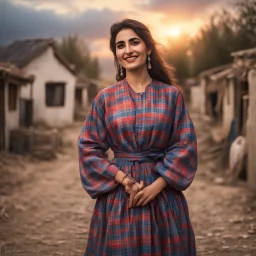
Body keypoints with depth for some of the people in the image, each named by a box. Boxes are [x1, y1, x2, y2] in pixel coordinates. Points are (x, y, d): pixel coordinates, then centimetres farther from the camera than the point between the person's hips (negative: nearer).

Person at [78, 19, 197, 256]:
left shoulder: (171, 94, 2)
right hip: (117, 193, 0)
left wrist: (157, 185, -12)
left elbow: (185, 145, -2)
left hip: (163, 194, 0)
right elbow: (89, 148, 0)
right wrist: (124, 179, -12)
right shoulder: (105, 98, 2)